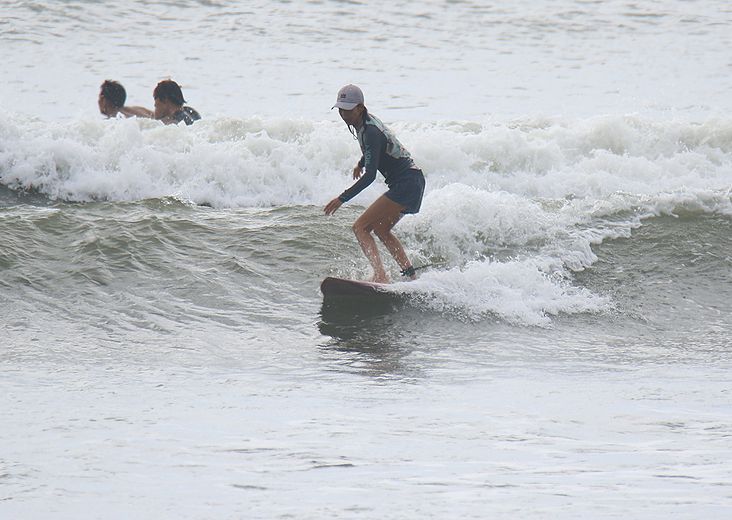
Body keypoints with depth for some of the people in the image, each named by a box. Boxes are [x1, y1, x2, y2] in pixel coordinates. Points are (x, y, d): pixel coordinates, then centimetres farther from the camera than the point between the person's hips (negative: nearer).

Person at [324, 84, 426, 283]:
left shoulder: (370, 132, -21)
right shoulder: (367, 121, 7)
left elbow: (370, 176, -26)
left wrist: (342, 198, -28)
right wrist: (361, 163, 43)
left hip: (406, 184, -10)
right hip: (413, 183, 10)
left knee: (360, 227, -13)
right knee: (381, 229, 24)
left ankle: (381, 277, -26)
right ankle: (411, 276, 23)